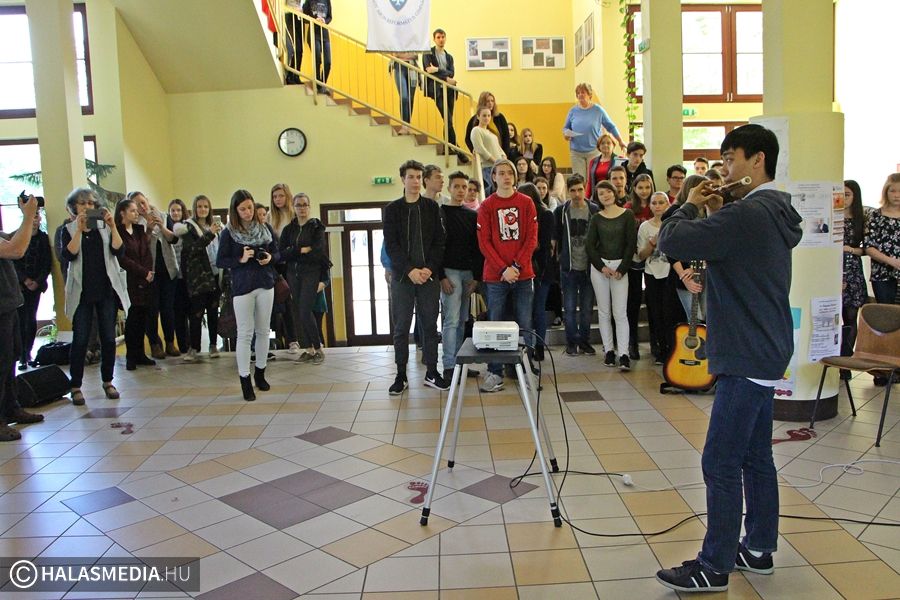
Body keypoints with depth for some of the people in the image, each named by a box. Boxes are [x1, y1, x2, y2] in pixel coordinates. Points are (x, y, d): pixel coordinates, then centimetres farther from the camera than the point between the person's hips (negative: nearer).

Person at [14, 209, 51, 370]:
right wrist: (25, 280, -12)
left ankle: (28, 353, 11)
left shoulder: (44, 238, 5)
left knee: (31, 320, 4)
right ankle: (23, 357, -2)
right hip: (19, 285, -2)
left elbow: (47, 264, 2)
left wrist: (37, 281, -9)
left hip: (36, 285, 2)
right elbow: (13, 262, -3)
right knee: (21, 321, -4)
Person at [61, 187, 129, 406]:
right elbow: (68, 255, -14)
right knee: (80, 340, -2)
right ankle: (75, 386, 6)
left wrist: (112, 226, -15)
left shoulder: (104, 227, 9)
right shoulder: (69, 230, 4)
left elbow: (119, 251, -6)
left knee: (108, 338, 5)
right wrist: (79, 229, -19)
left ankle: (108, 381, 16)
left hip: (107, 290, 2)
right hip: (82, 291, -2)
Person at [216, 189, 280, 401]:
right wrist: (241, 259, -17)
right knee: (245, 333, -2)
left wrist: (270, 258, -9)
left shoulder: (265, 228, 5)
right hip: (242, 287, -3)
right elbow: (220, 261, -3)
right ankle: (245, 381, 5)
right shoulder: (228, 233, -4)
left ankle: (260, 373, 26)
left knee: (263, 331, 11)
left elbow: (277, 252, 12)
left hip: (265, 284, 3)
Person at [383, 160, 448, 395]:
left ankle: (431, 372, 16)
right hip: (402, 277, -1)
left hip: (429, 276, 1)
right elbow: (391, 244, -3)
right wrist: (410, 270, -14)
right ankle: (401, 375, 12)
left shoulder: (432, 207, 7)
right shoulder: (392, 209, 4)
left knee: (429, 325, 6)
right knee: (401, 327, 4)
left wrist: (429, 268, -12)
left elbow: (439, 241, 2)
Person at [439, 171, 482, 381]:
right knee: (451, 320, -10)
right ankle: (449, 367, -7)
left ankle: (459, 363, 16)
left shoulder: (472, 215, 13)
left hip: (468, 273, 5)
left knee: (461, 320, 9)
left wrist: (477, 277, 4)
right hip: (449, 272, -5)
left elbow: (477, 248, 12)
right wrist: (441, 276, -12)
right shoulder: (440, 213, 0)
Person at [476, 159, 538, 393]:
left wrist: (517, 266, -10)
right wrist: (503, 269, -12)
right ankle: (495, 373, 8)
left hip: (523, 274, 1)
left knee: (524, 325, 4)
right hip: (495, 275, -1)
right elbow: (484, 242, -2)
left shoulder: (526, 203, 6)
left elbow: (532, 237, 1)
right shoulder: (486, 206, 4)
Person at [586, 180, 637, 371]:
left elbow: (631, 244, -3)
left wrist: (621, 269, -8)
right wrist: (602, 267, -8)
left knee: (620, 313, -8)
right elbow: (589, 245, 2)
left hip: (620, 266, -2)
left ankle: (623, 354, -8)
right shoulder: (596, 218, 7)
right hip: (599, 266, 3)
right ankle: (609, 350, 12)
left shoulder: (627, 215, 1)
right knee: (604, 311, 5)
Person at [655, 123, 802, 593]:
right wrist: (714, 211, 9)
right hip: (765, 352, 11)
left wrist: (691, 205, -6)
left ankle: (714, 568, 6)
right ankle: (758, 549, 29)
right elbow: (724, 251, 22)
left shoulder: (748, 213, -19)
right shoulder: (774, 213, 13)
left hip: (747, 357, -11)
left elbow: (671, 241, -24)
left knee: (721, 464, -4)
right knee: (755, 457, 17)